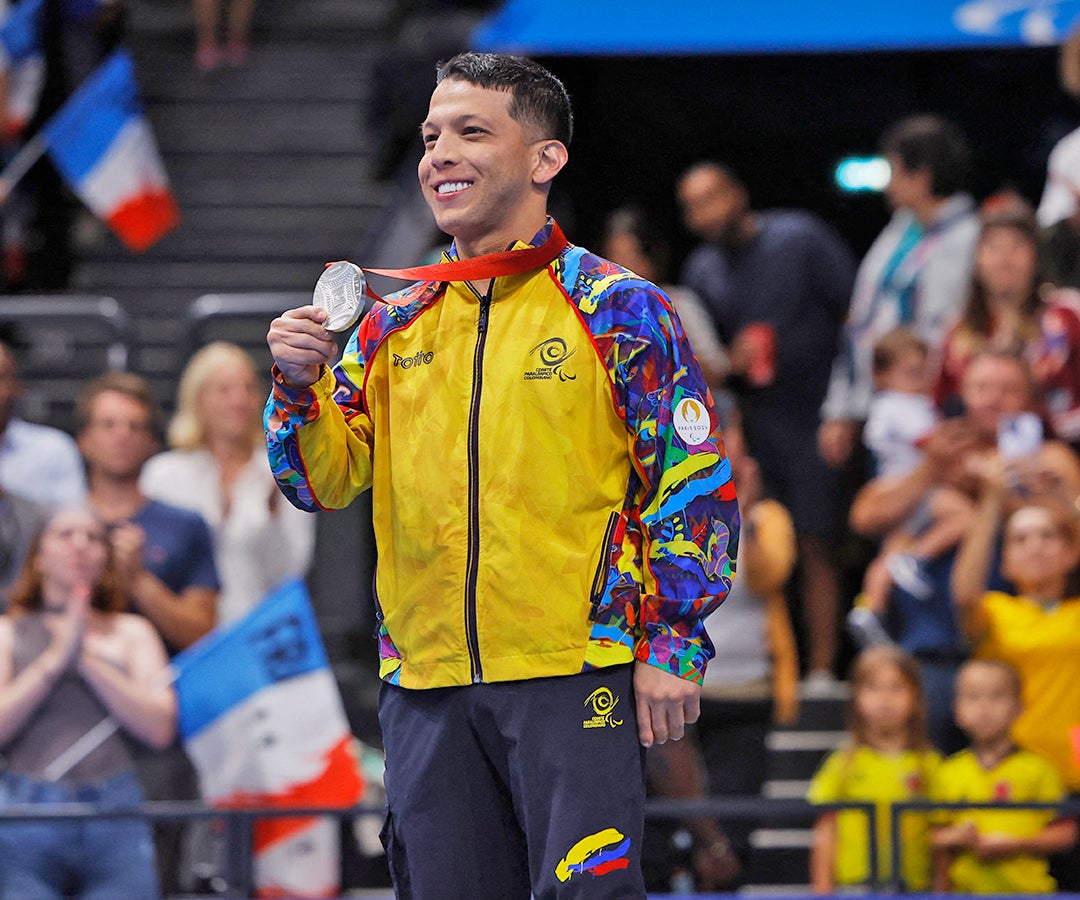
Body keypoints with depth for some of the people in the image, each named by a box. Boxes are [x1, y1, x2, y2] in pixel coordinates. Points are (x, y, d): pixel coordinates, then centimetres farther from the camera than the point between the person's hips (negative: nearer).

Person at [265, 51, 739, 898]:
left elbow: (696, 485, -2)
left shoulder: (617, 309, -1)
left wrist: (674, 646, -8)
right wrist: (300, 386, -6)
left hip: (573, 677, -5)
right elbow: (326, 481, 13)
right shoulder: (395, 325, 13)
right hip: (426, 688, 5)